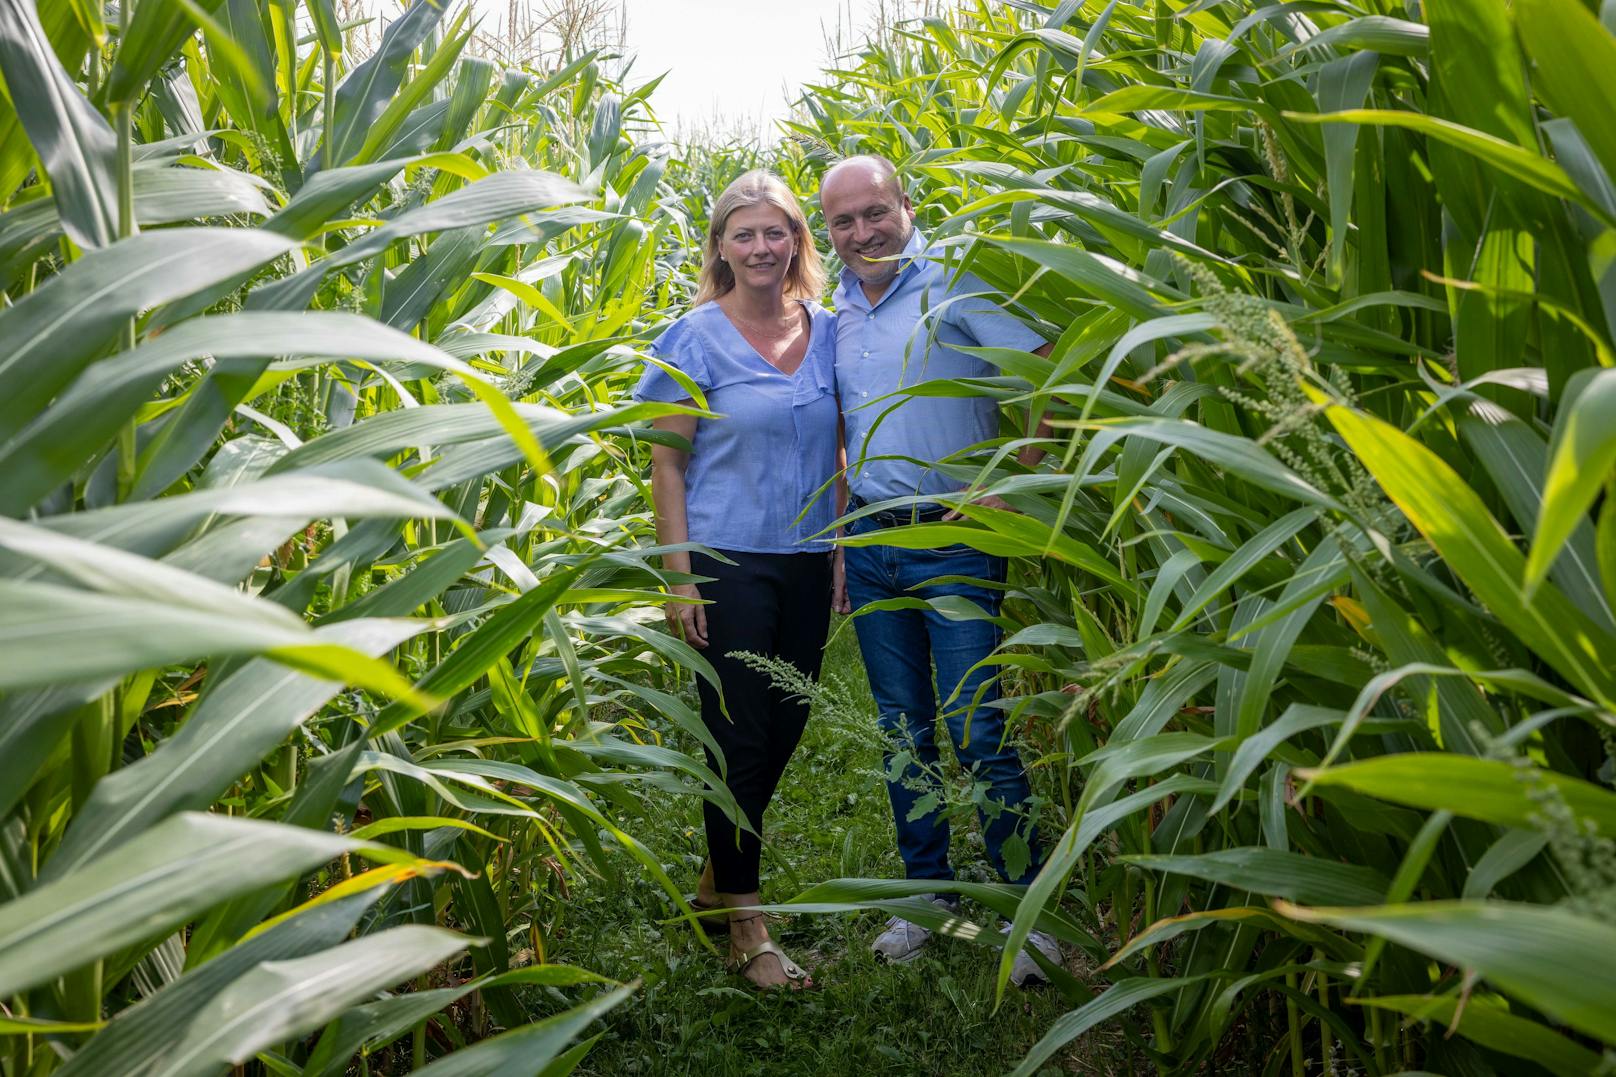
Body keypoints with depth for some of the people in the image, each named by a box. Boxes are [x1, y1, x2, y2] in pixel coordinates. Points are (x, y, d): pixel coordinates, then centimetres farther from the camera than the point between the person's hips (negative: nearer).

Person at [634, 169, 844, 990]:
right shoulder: (697, 339, -5)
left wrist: (844, 551, 8)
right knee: (739, 738, 0)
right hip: (727, 562, -5)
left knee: (784, 729, 13)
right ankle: (745, 930, 13)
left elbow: (835, 449, 14)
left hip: (807, 562, 5)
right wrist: (678, 576, -11)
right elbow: (666, 462, -6)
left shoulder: (826, 332, 8)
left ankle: (719, 881, 35)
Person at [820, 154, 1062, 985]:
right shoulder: (837, 316, 12)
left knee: (977, 729, -5)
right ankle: (927, 893, 26)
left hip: (953, 542, -6)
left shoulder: (953, 285, -7)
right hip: (869, 544, 6)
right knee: (903, 729, 12)